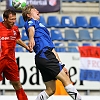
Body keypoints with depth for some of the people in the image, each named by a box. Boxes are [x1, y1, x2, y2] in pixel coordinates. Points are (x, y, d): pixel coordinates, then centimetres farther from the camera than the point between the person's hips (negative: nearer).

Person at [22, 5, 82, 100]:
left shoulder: (41, 26, 34)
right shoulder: (30, 22, 8)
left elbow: (51, 48, 32)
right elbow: (31, 29, -19)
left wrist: (60, 64, 28)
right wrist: (31, 39, -43)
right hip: (45, 55, -10)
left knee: (50, 90, 5)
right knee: (65, 79, -13)